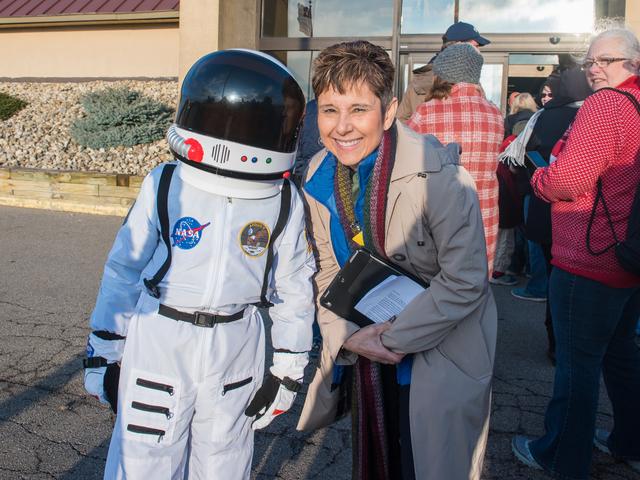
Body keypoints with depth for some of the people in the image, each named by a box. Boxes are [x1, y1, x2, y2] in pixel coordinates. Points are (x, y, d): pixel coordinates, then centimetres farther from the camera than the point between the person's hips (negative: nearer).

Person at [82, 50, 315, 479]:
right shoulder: (165, 187, -10)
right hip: (159, 346, -1)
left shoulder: (285, 204, -6)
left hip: (236, 354, 2)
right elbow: (124, 271, -1)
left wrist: (288, 369, 6)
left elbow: (294, 289, 3)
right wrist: (103, 352, 3)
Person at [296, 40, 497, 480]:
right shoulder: (319, 178, -7)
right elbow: (327, 269, 1)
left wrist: (395, 339, -21)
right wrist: (348, 336, -13)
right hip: (362, 356, 5)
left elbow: (465, 282, -23)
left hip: (440, 358, -5)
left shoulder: (438, 176, -26)